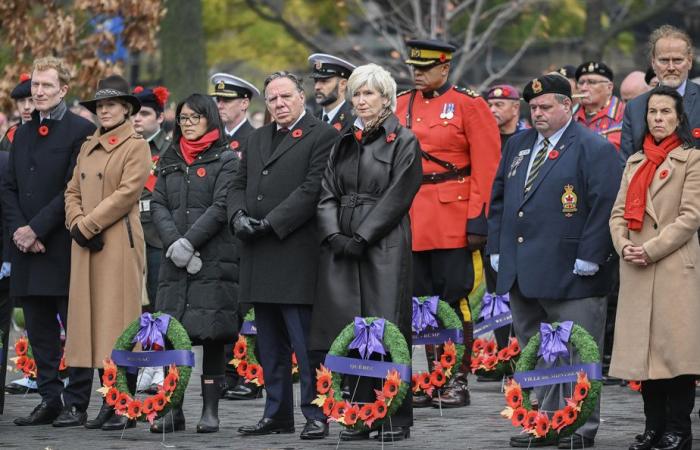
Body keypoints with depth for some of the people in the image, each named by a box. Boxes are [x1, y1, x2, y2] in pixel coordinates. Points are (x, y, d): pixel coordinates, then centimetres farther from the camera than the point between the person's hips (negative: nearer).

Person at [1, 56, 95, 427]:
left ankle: (76, 403, 1)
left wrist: (37, 229, -14)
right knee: (39, 330, 9)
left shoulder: (81, 131, -6)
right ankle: (49, 399, 14)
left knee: (76, 326, -2)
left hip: (64, 248, -7)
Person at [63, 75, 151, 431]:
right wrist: (76, 224, -2)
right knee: (96, 321, 6)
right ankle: (109, 404, 10)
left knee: (119, 321, -7)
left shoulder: (136, 146, -3)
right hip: (87, 244, 7)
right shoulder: (88, 147, 18)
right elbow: (73, 191, 17)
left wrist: (87, 225, -13)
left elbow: (126, 193, -13)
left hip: (119, 241, -7)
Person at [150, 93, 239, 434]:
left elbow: (221, 207, -8)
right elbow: (158, 205, 9)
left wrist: (189, 242, -15)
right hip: (174, 263, 4)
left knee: (212, 335, -4)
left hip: (214, 259, -4)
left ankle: (210, 409, 1)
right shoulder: (170, 161, 16)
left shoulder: (225, 160, 1)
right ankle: (173, 409, 6)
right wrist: (173, 243, -7)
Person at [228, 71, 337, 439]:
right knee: (270, 345, 11)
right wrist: (238, 215, -1)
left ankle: (316, 414, -4)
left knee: (305, 342, -8)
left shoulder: (322, 136, -4)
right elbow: (239, 185, 21)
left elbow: (312, 189, -12)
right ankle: (277, 413, 17)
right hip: (259, 258, 7)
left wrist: (270, 223, -15)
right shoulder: (257, 138, 20)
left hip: (296, 254, -7)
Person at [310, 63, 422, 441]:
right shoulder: (345, 143, 17)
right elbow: (328, 193, 11)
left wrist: (362, 237, -13)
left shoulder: (403, 141, 0)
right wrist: (334, 235, -6)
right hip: (342, 249, 5)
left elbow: (396, 197, -8)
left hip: (385, 247, -5)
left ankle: (395, 418, -3)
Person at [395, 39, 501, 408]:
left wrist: (477, 220, -13)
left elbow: (486, 167, -7)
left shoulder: (469, 106, -4)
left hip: (453, 222, -5)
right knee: (423, 302, 8)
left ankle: (458, 382, 5)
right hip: (411, 222, 5)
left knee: (453, 299, -2)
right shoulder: (401, 106, 11)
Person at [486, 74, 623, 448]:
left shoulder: (595, 149, -6)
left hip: (570, 274, -7)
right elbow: (499, 197, 21)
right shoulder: (518, 145, 16)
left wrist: (588, 258, -17)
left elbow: (605, 206, -12)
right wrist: (497, 248, 13)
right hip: (521, 274, 7)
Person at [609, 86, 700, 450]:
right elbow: (619, 213, 14)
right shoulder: (635, 162, 18)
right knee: (645, 348, 6)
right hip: (636, 271, 6)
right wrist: (624, 245, -5)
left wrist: (650, 250, -14)